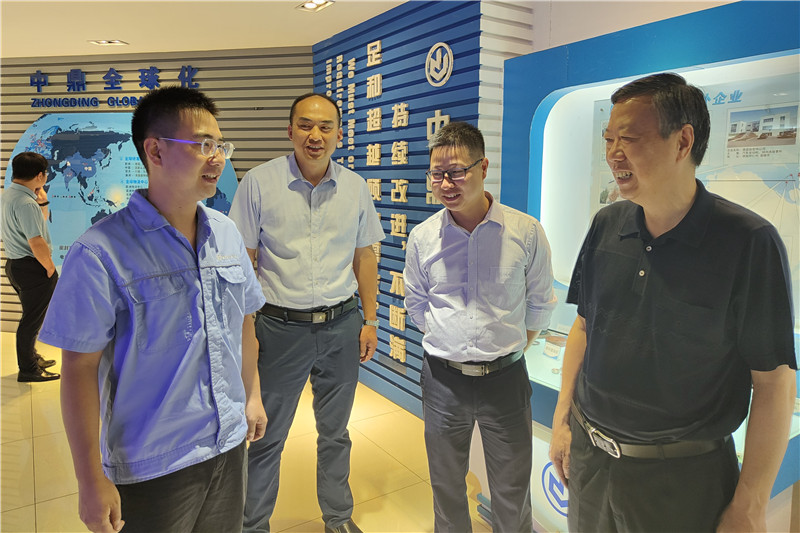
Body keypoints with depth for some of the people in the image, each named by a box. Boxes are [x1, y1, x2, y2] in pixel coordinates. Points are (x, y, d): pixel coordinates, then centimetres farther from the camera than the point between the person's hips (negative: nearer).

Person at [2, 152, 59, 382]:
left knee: (31, 316, 23)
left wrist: (41, 199, 6)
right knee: (32, 320, 2)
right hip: (32, 268, -10)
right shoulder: (25, 203, -23)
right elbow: (37, 244, -27)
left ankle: (31, 358, 38)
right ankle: (27, 370, 13)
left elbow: (42, 220, 20)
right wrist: (51, 268, -14)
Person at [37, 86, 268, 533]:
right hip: (151, 468, -5)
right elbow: (80, 368, -15)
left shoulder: (227, 234, 0)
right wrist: (91, 480, -12)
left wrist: (252, 395, 14)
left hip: (230, 444, 6)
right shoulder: (101, 254, -19)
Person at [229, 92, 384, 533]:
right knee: (267, 436, 12)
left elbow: (364, 255, 9)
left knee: (335, 433, 19)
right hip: (282, 327, -2)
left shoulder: (355, 187, 3)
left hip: (341, 326, 3)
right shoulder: (259, 183, -6)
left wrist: (370, 320, 8)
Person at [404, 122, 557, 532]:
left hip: (505, 378, -1)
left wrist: (511, 350, 6)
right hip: (443, 378, 2)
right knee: (446, 487, 18)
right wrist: (449, 347, 8)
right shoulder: (422, 237, -4)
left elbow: (540, 304, 3)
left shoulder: (526, 232, -9)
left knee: (512, 494, 12)